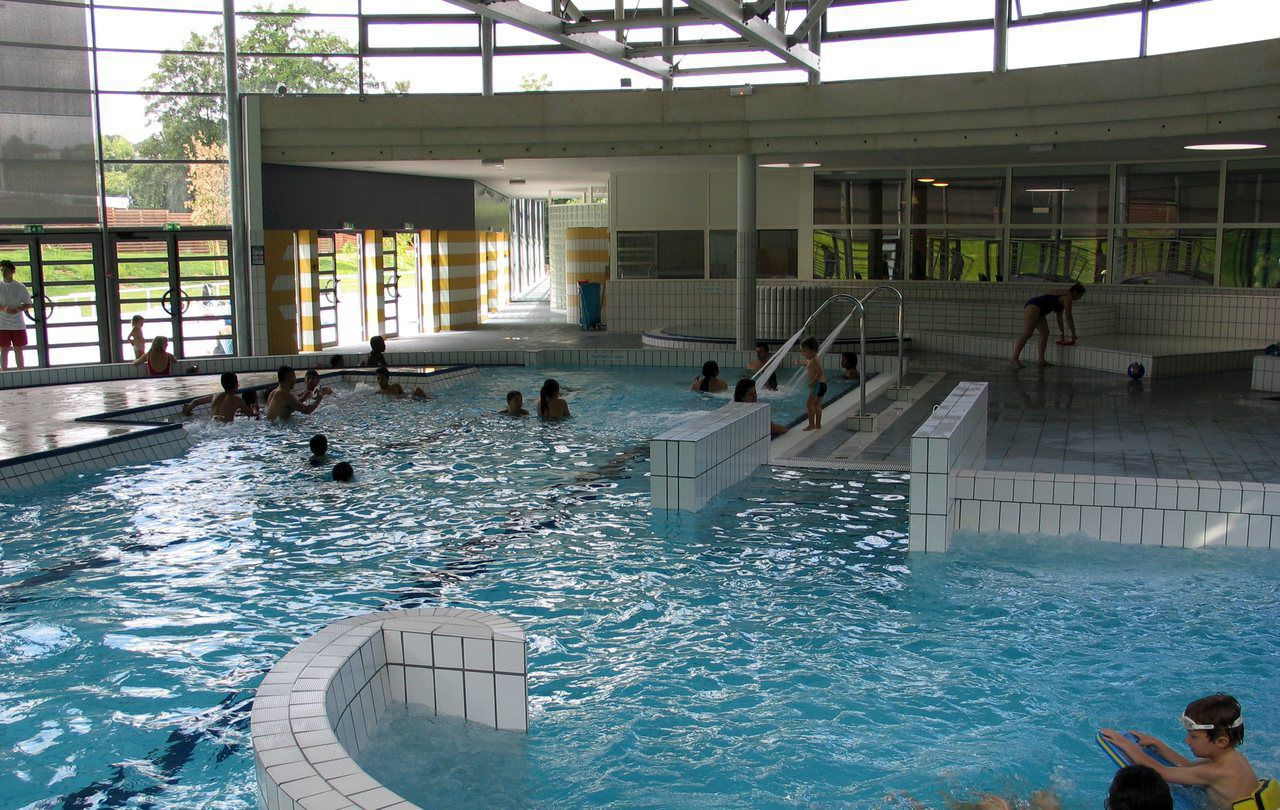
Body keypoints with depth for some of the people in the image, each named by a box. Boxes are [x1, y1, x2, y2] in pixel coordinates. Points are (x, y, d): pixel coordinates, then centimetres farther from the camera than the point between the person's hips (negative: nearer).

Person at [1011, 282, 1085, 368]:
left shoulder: (1063, 296, 26)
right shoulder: (1068, 297, -3)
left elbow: (1059, 317, 30)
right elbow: (1068, 317, -3)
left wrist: (1062, 335, 33)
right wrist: (1073, 334, 6)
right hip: (1033, 306, -11)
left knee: (1045, 333, 5)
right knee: (1027, 334, -19)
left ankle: (1041, 360, -2)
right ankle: (1015, 359, -27)